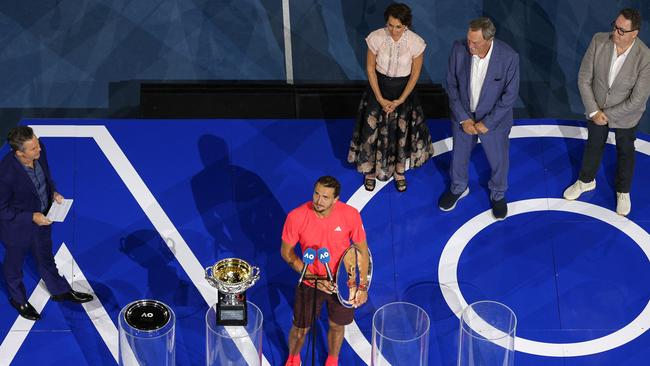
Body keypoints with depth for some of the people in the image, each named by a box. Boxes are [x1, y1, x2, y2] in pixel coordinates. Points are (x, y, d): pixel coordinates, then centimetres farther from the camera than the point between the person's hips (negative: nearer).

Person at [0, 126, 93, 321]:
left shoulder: (39, 151, -22)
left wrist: (53, 192, -10)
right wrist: (31, 217, -26)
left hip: (42, 217, 6)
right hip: (18, 225, -5)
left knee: (46, 257, 30)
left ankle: (60, 290, 53)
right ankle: (18, 299, 51)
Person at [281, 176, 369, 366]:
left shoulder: (350, 215, -24)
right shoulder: (296, 217, -25)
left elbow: (362, 249, -8)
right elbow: (287, 252, -11)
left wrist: (363, 286, -4)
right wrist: (314, 279, -18)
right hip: (310, 284, 0)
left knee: (337, 326, 22)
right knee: (300, 329, 16)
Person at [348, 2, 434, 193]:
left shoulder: (415, 42, -21)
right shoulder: (376, 38, -20)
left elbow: (415, 73, -8)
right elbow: (370, 68, -8)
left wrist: (400, 100, -10)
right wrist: (380, 99, -10)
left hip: (404, 91, 0)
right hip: (378, 88, 0)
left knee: (401, 132, 12)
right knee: (372, 129, 8)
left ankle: (399, 171, 37)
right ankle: (370, 170, 33)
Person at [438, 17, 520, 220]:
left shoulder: (509, 57, -28)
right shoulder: (459, 49, -22)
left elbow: (510, 94, -17)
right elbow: (451, 85, -9)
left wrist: (487, 123, -17)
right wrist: (463, 118, -12)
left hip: (494, 119, -2)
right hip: (463, 117, 2)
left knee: (499, 160, 19)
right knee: (459, 155, 23)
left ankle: (498, 194, 49)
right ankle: (458, 188, 53)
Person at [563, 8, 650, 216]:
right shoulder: (599, 41, -25)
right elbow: (584, 79, -15)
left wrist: (607, 115, -17)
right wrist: (594, 111, -16)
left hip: (625, 115, -2)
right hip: (596, 109, 2)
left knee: (625, 152, 23)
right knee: (593, 146, 26)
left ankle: (623, 191, 49)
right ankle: (586, 181, 53)